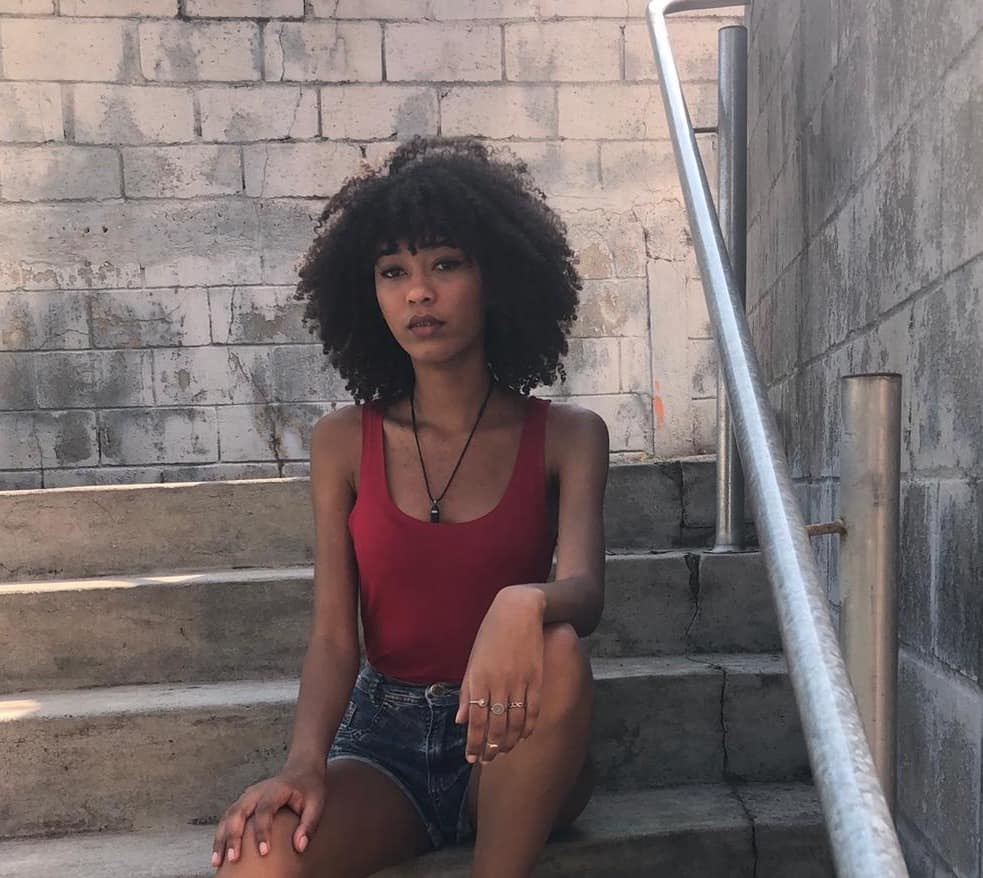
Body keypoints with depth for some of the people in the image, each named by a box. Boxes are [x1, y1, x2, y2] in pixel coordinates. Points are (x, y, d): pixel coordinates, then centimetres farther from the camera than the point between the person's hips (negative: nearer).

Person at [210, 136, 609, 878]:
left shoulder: (566, 437, -1)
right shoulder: (344, 442, 1)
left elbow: (585, 591, -18)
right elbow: (334, 634, -4)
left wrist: (525, 605, -42)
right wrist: (305, 762, -23)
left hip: (509, 745, 1)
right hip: (381, 738, 0)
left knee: (557, 649, -35)